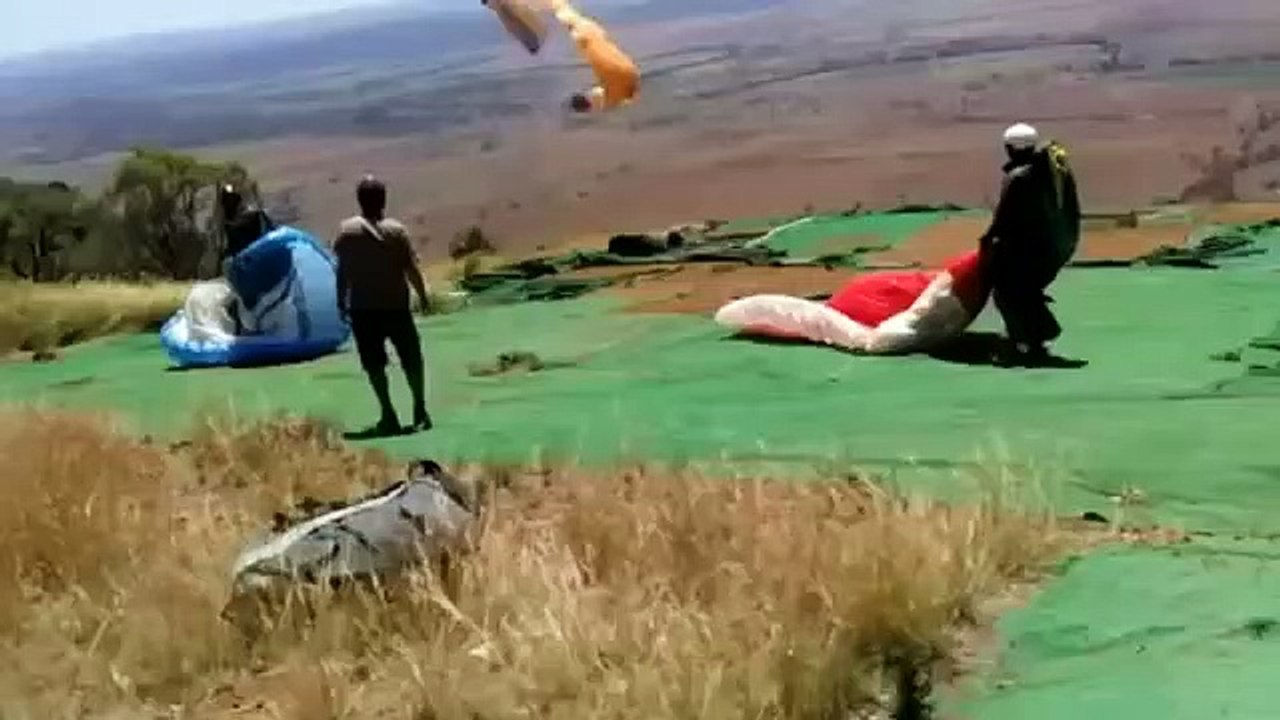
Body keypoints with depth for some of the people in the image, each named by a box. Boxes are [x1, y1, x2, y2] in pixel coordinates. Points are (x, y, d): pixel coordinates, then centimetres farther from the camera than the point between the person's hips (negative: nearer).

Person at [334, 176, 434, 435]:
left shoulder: (347, 230, -6)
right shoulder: (396, 230, -8)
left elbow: (342, 271, -4)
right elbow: (411, 268, -7)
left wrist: (342, 302, 7)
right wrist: (422, 295, 7)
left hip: (363, 308, 0)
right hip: (396, 305, 0)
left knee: (374, 364, 8)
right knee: (411, 359, 14)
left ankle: (388, 415, 3)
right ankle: (420, 409, 18)